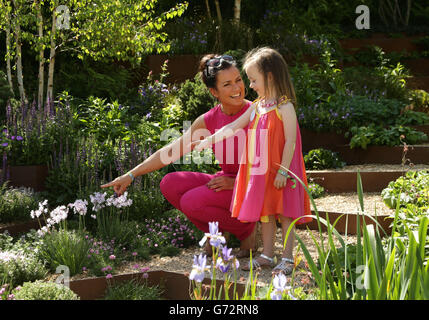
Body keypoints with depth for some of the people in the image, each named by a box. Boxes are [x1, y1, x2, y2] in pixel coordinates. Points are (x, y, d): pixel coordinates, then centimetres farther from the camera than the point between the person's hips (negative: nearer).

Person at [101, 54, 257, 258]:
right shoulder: (209, 120, -1)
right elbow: (171, 152, 3)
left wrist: (234, 182, -22)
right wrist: (131, 175, -3)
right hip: (226, 183, 6)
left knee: (192, 202, -26)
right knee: (170, 184, -14)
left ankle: (248, 229, -3)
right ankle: (217, 231, 3)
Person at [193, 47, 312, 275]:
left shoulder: (285, 108, -13)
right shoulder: (257, 106, 10)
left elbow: (290, 141, -16)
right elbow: (232, 128, 13)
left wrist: (283, 171, -19)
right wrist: (207, 141, 8)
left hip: (279, 172, -7)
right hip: (259, 171, 7)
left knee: (284, 213, 0)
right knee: (264, 213, 13)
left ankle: (287, 258, 6)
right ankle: (267, 255, 22)